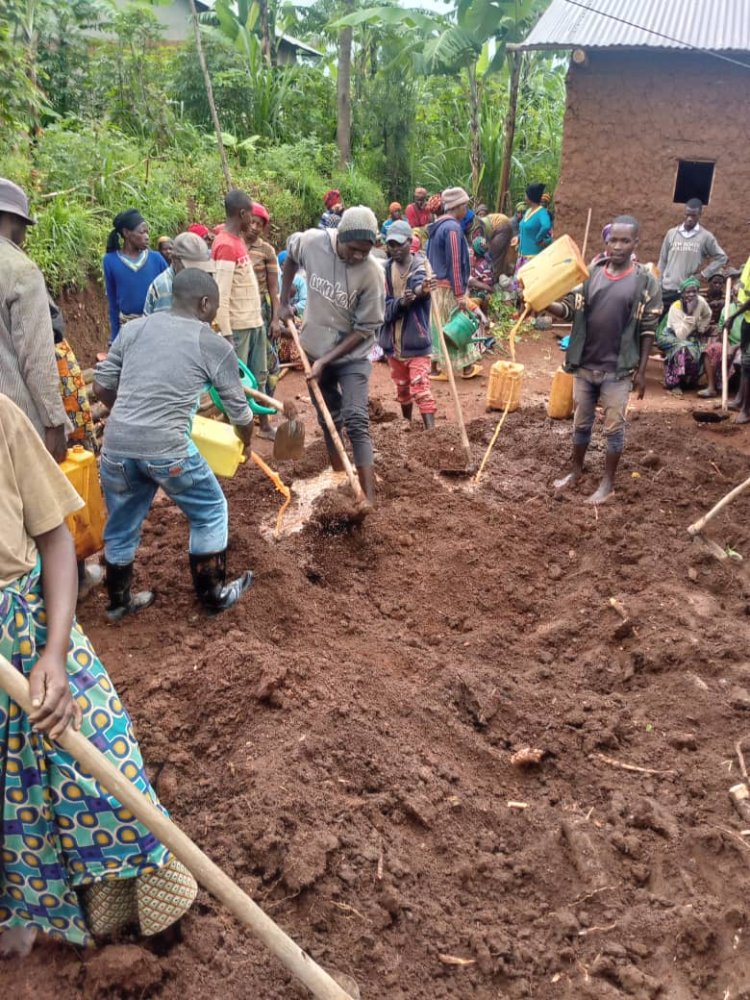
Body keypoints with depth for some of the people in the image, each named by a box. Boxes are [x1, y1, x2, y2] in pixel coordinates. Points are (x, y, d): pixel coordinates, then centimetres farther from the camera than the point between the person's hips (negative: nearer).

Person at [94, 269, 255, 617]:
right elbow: (239, 412, 11)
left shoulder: (134, 328, 14)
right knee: (210, 513, 19)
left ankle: (118, 600, 41)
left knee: (122, 523, 24)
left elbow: (102, 387, 16)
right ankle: (214, 594, 30)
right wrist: (246, 442, 32)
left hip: (116, 444, 5)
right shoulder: (215, 346, 3)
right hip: (166, 448, -5)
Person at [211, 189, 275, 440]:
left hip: (255, 322, 10)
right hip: (238, 327, -10)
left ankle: (265, 426, 30)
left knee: (259, 377, 18)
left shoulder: (238, 240, 13)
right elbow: (221, 295, -21)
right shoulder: (225, 245, -17)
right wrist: (226, 334, -21)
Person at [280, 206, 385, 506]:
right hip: (314, 348, 4)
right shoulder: (311, 242, -15)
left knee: (356, 420, -14)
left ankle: (369, 498, -14)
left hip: (352, 354, -3)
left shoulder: (371, 273, -22)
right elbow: (290, 257, 10)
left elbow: (364, 330, -17)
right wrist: (284, 301, 7)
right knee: (328, 418, 14)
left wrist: (326, 360, -18)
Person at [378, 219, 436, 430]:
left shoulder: (420, 265, -10)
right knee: (402, 388, 20)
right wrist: (401, 302, -27)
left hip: (416, 340, -5)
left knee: (421, 390, -12)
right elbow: (383, 306, -4)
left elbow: (420, 284, -34)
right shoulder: (386, 270, 3)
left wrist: (420, 290, -60)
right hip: (393, 341, 5)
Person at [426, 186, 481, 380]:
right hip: (448, 287, -9)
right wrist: (460, 294, -19)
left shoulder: (438, 225, 13)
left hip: (435, 285, 9)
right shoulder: (453, 227, -17)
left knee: (438, 326, 12)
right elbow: (455, 263, -20)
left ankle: (435, 368, 15)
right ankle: (466, 367, 13)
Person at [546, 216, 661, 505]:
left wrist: (641, 371, -5)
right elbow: (569, 309, -1)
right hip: (585, 365, 3)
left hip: (618, 369, -3)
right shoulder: (590, 273, 1)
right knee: (581, 423, 16)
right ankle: (576, 470, 34)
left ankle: (608, 482, 18)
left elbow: (648, 330, -4)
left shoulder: (646, 282, -6)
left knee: (614, 427, 5)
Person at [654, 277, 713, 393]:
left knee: (701, 352, -22)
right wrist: (689, 313, -37)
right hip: (671, 336, -5)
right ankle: (674, 383, -24)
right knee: (683, 349, -36)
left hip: (692, 337, 5)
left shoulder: (701, 301, -12)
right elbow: (681, 335, -33)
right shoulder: (675, 307, -25)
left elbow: (707, 316, 14)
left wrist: (701, 328, 0)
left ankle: (690, 381, 2)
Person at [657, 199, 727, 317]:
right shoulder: (672, 233, 5)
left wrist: (704, 274, -2)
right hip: (666, 289, 2)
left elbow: (721, 257, 9)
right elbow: (662, 261, 9)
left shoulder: (706, 237, 0)